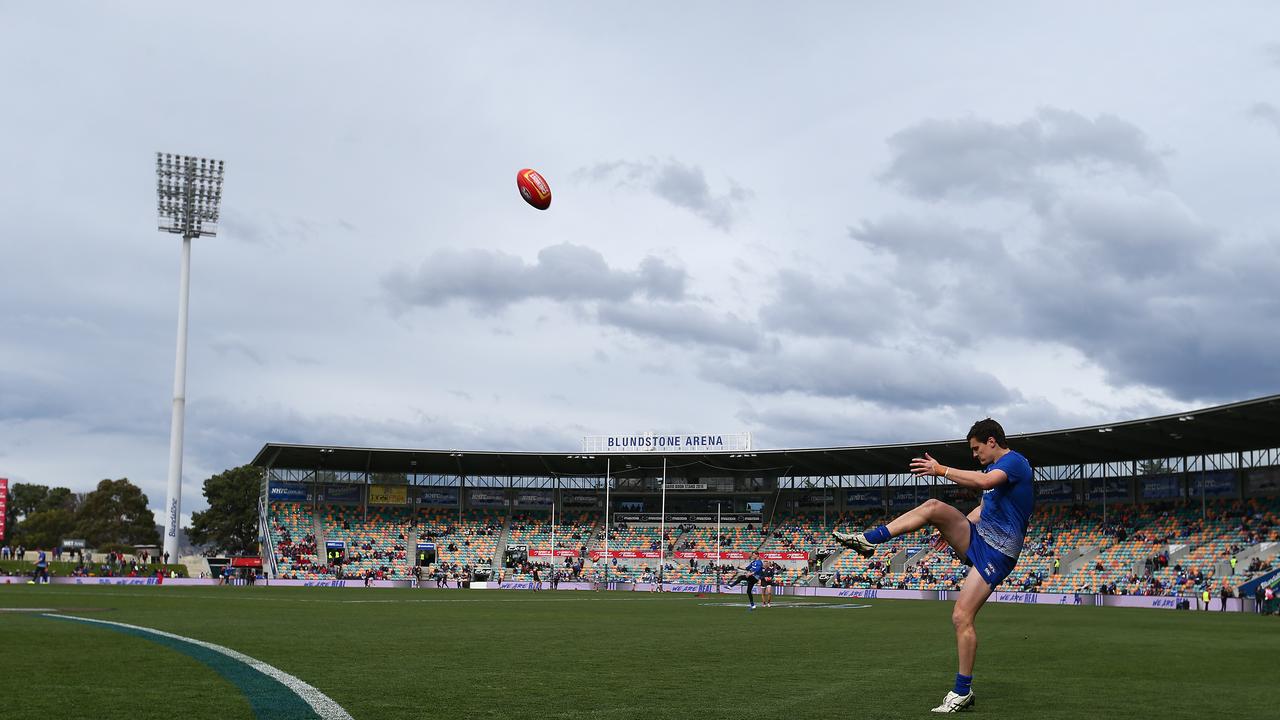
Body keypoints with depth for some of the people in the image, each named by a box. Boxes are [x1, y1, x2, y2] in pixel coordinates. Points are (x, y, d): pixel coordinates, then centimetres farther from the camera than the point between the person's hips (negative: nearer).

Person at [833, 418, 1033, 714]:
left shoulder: (1014, 461, -12)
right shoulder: (996, 467, 18)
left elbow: (983, 481, -32)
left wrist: (941, 470, -27)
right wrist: (953, 529, 27)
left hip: (996, 552, -9)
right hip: (977, 537, 9)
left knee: (961, 616, -14)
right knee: (934, 506, -10)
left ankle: (962, 693, -5)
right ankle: (867, 540, -11)